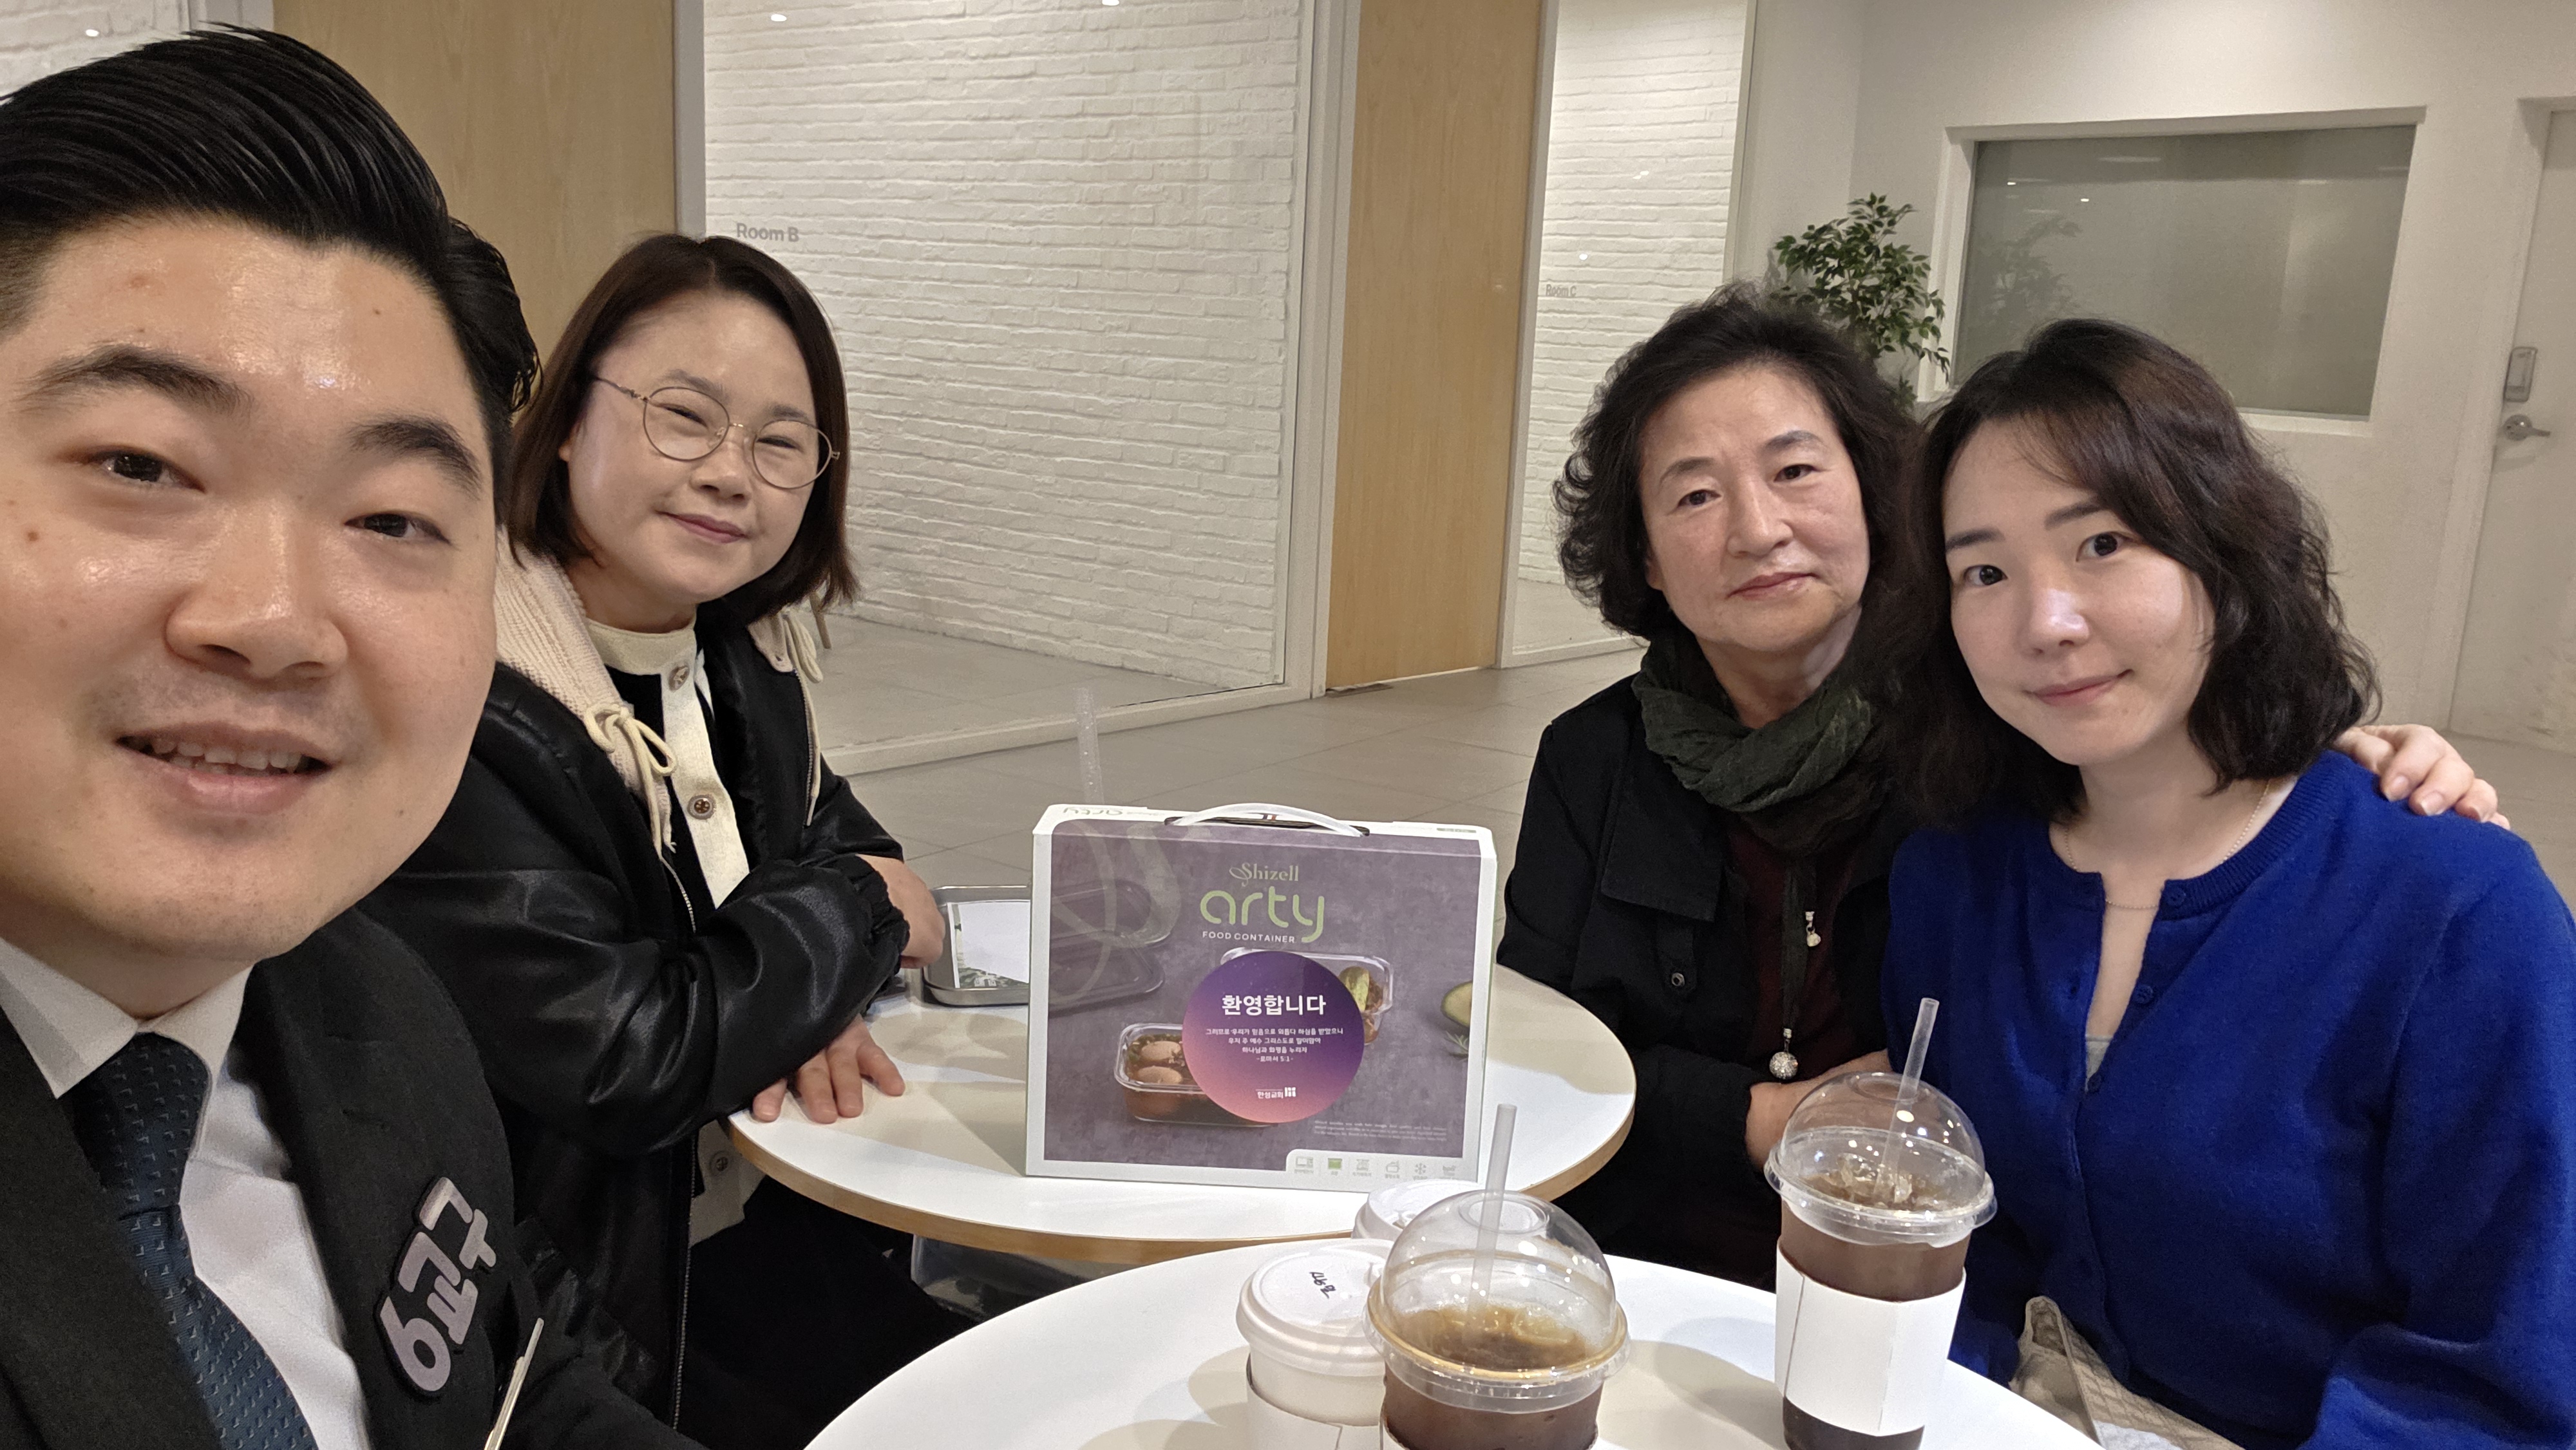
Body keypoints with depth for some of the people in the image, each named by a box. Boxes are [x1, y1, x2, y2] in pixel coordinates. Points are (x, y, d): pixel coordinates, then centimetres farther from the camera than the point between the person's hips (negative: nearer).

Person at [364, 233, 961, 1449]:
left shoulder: (741, 660, 0)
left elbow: (839, 838, 13)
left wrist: (803, 997, -10)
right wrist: (859, 914, -12)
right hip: (562, 1300, -7)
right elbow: (628, 1062, -27)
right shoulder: (451, 705, -25)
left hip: (748, 1226, 7)